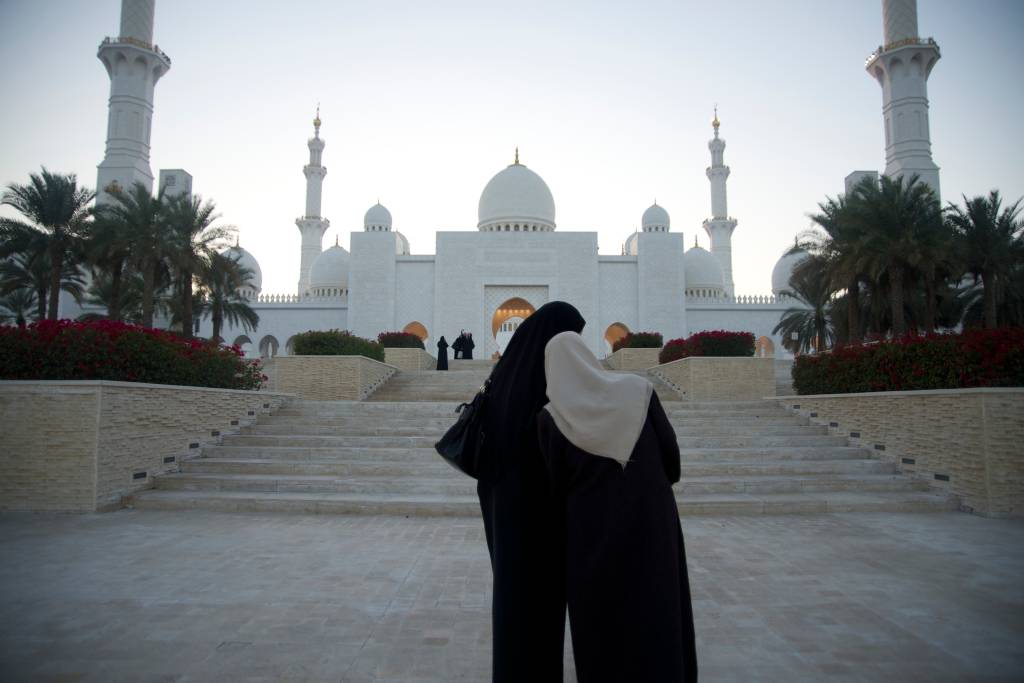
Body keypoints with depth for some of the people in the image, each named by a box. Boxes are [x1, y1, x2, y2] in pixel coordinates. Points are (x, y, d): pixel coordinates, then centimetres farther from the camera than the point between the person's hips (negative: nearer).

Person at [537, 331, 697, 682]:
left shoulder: (551, 417, -9)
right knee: (658, 626, 14)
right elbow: (670, 454, -2)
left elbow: (557, 486, -5)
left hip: (593, 536, -1)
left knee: (602, 631, 14)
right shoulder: (638, 390, -7)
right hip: (650, 525, 1)